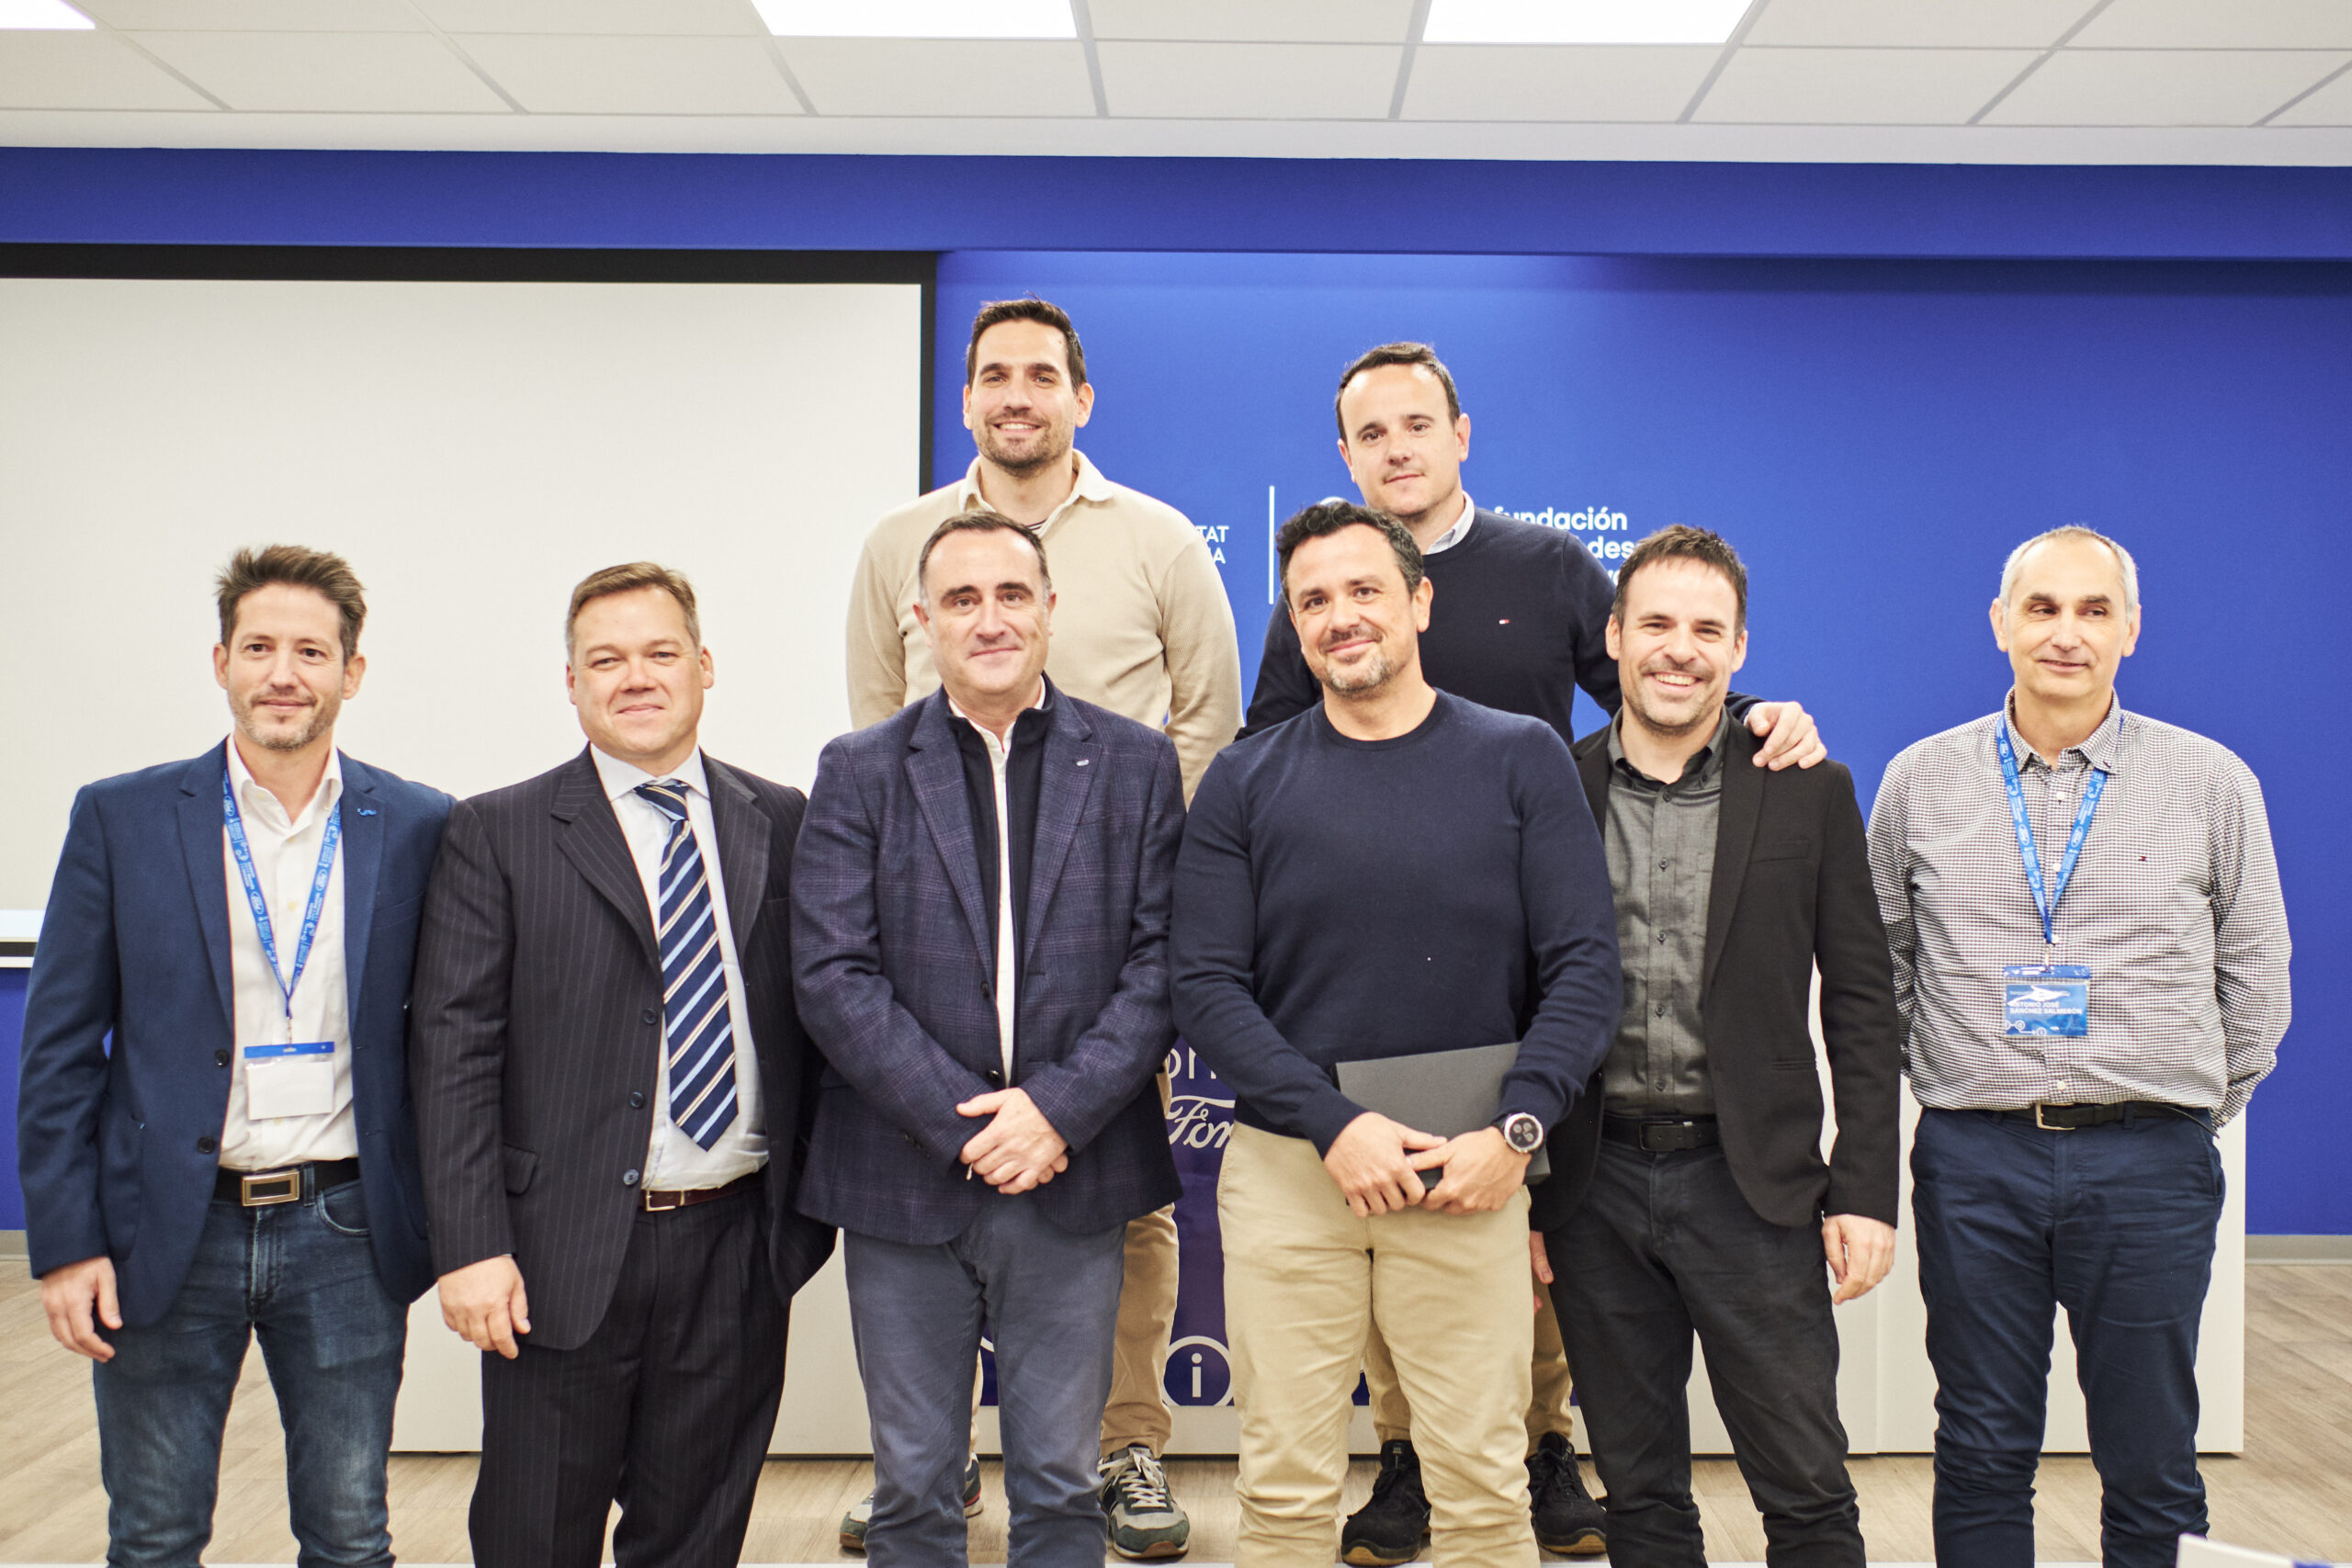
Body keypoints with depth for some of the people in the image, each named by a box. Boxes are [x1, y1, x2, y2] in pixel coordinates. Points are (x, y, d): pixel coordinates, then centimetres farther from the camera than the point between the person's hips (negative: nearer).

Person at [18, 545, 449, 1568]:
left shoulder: (417, 828, 0)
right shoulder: (120, 819, -1)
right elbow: (59, 1049, 1)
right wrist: (64, 1242, -5)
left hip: (345, 1235, 0)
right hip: (167, 1234, 0)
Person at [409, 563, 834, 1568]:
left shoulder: (780, 825, 7)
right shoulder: (498, 835, 0)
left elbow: (814, 1022, 9)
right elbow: (453, 1054, -5)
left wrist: (812, 1208, 4)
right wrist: (471, 1249, -13)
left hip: (737, 1249, 2)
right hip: (567, 1255, -2)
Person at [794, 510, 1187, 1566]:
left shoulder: (1135, 764, 4)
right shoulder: (858, 773, 2)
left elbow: (1160, 961, -2)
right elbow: (832, 974, -5)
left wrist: (1059, 1108, -13)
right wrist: (960, 1122, -13)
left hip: (1073, 1178, 0)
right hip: (905, 1182, 0)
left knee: (1058, 1483, 11)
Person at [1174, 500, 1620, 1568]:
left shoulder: (1521, 761, 3)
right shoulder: (1244, 782, 4)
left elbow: (1584, 966, -1)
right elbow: (1208, 989, -2)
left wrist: (1515, 1132, -13)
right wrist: (1334, 1124, -13)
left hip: (1471, 1172, 0)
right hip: (1286, 1169, 1)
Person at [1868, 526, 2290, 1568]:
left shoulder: (2214, 785, 3)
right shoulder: (1920, 781, 5)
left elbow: (2253, 972, 10)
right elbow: (1878, 965, 12)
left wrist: (2202, 1104, 10)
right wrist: (1937, 1082, 9)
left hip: (2151, 1165, 0)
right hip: (1973, 1158, 1)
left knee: (2151, 1464, 7)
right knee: (1981, 1457, 9)